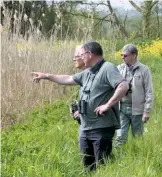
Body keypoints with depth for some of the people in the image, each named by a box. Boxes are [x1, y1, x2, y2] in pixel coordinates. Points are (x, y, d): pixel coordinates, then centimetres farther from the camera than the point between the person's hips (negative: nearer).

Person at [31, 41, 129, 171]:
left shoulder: (107, 68, -13)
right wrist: (47, 76, 31)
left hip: (102, 128, -9)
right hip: (85, 128, 9)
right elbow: (68, 79, 27)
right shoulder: (87, 72, 14)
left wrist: (108, 105, -24)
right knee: (88, 166, 16)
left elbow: (124, 86, -27)